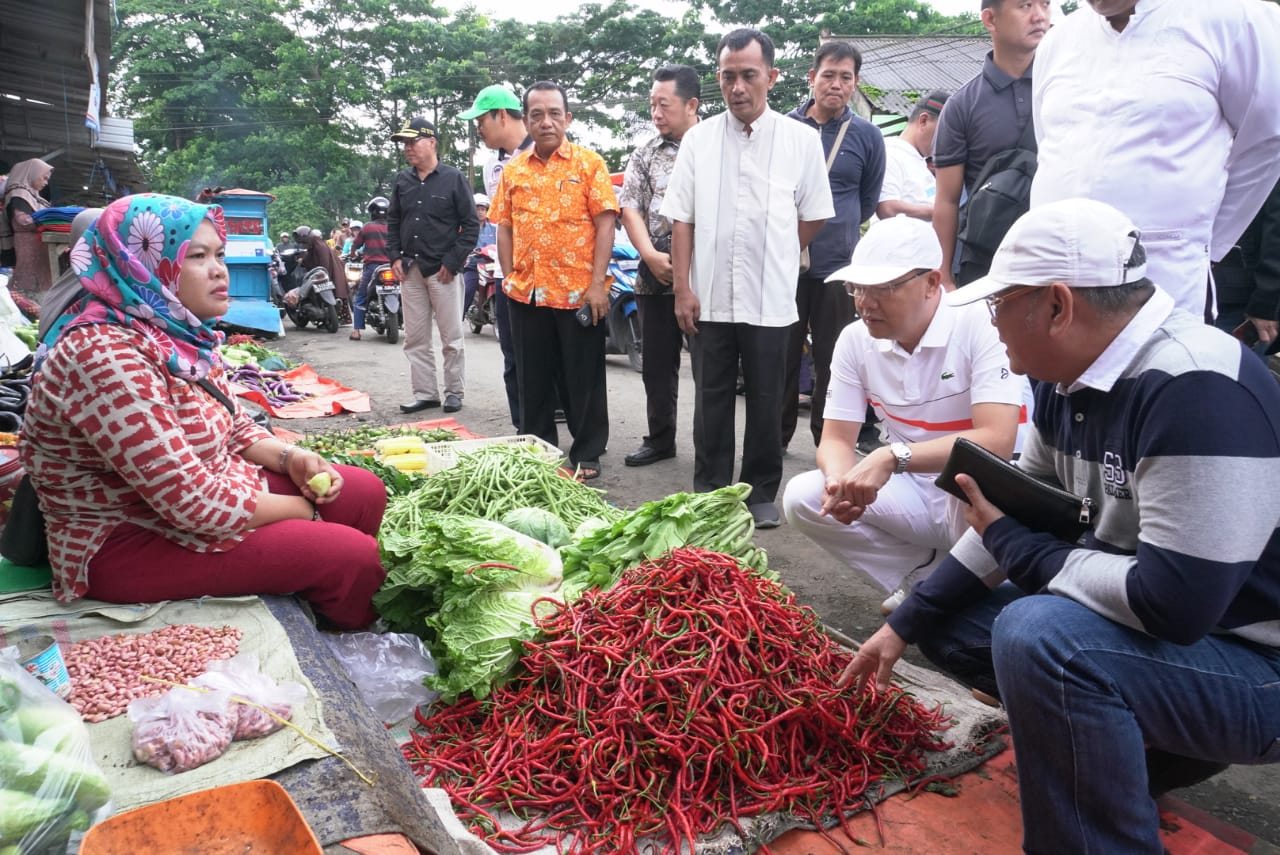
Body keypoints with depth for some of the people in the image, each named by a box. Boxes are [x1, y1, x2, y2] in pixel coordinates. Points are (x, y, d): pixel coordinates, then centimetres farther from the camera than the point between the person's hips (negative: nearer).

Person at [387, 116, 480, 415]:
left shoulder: (453, 178, -3)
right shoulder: (402, 180, 12)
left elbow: (471, 224, -5)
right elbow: (393, 222, 18)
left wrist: (453, 261, -11)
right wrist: (394, 256, 6)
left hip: (443, 270, -5)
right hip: (410, 270, 5)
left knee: (451, 338, 2)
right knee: (415, 339, 7)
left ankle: (454, 391, 13)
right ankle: (425, 393, 15)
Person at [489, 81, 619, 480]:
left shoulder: (589, 163, -1)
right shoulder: (513, 170, 10)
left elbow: (605, 223, -6)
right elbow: (504, 228, 13)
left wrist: (597, 284, -13)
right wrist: (510, 277, 4)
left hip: (578, 293, -4)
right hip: (526, 293, 4)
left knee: (583, 379, 4)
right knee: (533, 379, 13)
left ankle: (587, 455, 17)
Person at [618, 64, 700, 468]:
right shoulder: (644, 155, 12)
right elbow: (630, 208, 6)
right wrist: (650, 254, -9)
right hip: (655, 276, 5)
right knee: (656, 362, 11)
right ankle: (660, 438, 25)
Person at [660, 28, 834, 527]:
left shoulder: (801, 140, 0)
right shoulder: (698, 139, 4)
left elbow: (814, 217, 8)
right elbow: (681, 218, 3)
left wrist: (774, 259, 7)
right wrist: (682, 289, -3)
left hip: (770, 300, -1)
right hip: (709, 298, 1)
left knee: (766, 403, 8)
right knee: (711, 401, 9)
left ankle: (762, 494, 22)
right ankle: (708, 493, 21)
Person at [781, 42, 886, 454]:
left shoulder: (867, 136, 4)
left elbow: (869, 201, 16)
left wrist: (838, 230, 14)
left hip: (838, 265, -1)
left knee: (832, 359, 6)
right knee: (782, 355, 7)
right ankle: (776, 436, 20)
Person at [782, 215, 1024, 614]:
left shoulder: (983, 325, -21)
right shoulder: (855, 340, -5)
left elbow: (997, 441, -31)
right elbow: (837, 438, -4)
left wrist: (892, 457, -41)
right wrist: (841, 482, -28)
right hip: (914, 491, 5)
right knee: (802, 496, -15)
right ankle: (931, 575, -2)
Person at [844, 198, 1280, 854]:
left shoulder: (1196, 391, -28)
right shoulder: (1068, 383, -1)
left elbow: (1174, 603, -32)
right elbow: (1016, 523, 8)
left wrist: (1013, 546, -18)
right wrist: (904, 626, 8)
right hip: (1146, 624, 9)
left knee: (1037, 634, -33)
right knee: (943, 614, 9)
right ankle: (1147, 747, 13)